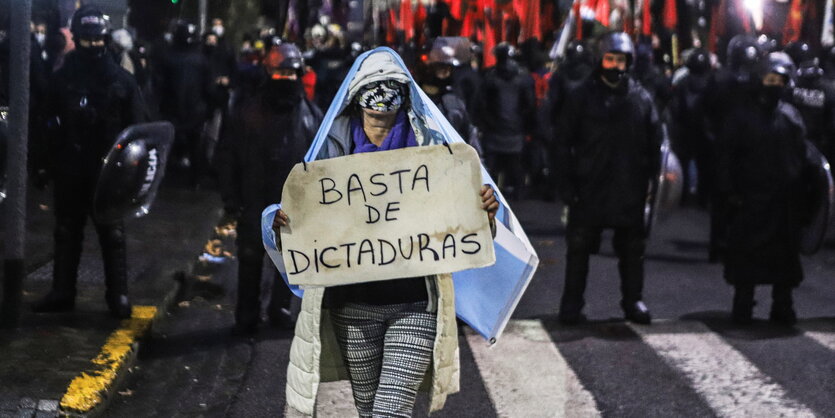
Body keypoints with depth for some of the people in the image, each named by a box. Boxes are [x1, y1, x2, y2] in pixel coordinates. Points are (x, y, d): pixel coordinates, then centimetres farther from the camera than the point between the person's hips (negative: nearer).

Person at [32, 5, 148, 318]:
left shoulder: (121, 80, -2)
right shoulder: (62, 78, 3)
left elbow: (137, 126, 0)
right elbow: (48, 122, 7)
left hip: (108, 170, -2)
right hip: (69, 170, 2)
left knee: (112, 233, 4)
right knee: (67, 231, 11)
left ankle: (118, 296, 9)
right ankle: (62, 292, 20)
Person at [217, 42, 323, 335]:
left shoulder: (311, 114, 2)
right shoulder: (248, 112, -3)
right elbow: (228, 156, -1)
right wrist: (231, 198, -5)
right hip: (255, 203, -1)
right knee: (250, 259, 6)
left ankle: (280, 308, 29)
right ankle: (246, 316, 17)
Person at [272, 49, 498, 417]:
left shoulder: (428, 148, 2)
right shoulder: (335, 150, 4)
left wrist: (486, 215, -19)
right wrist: (283, 225, -16)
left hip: (415, 304, -2)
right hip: (353, 304, 2)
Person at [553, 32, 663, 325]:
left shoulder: (641, 98, 4)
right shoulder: (582, 97, -1)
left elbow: (654, 144, 9)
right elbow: (563, 142, 0)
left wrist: (651, 180, 1)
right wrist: (567, 185, -6)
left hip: (630, 189, 2)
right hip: (589, 188, -2)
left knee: (632, 248, 10)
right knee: (579, 247, 4)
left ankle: (633, 301, 24)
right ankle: (572, 304, 14)